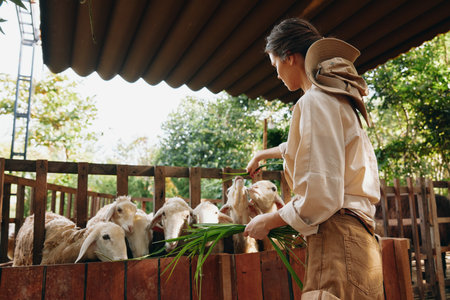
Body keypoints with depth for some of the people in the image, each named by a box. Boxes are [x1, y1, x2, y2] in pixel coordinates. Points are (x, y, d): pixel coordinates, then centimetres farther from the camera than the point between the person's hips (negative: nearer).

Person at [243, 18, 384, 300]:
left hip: (336, 237, -10)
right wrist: (266, 153, 54)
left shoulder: (315, 102, -13)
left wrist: (268, 222, -7)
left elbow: (322, 195, -22)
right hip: (354, 234, 10)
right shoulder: (337, 99, 19)